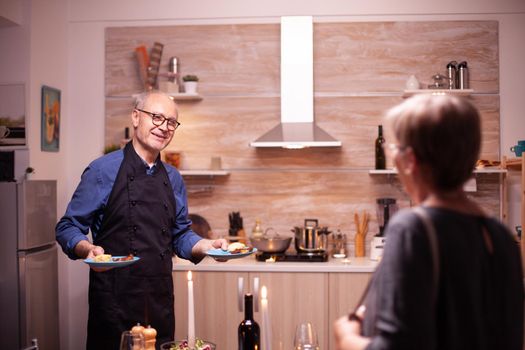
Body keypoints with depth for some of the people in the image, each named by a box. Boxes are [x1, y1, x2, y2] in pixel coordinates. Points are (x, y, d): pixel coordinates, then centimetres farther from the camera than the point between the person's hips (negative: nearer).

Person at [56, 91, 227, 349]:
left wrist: (208, 246, -1)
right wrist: (88, 250, -22)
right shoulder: (102, 171, -5)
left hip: (161, 303, 5)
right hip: (114, 302, -4)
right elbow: (68, 228, -3)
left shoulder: (173, 179, 10)